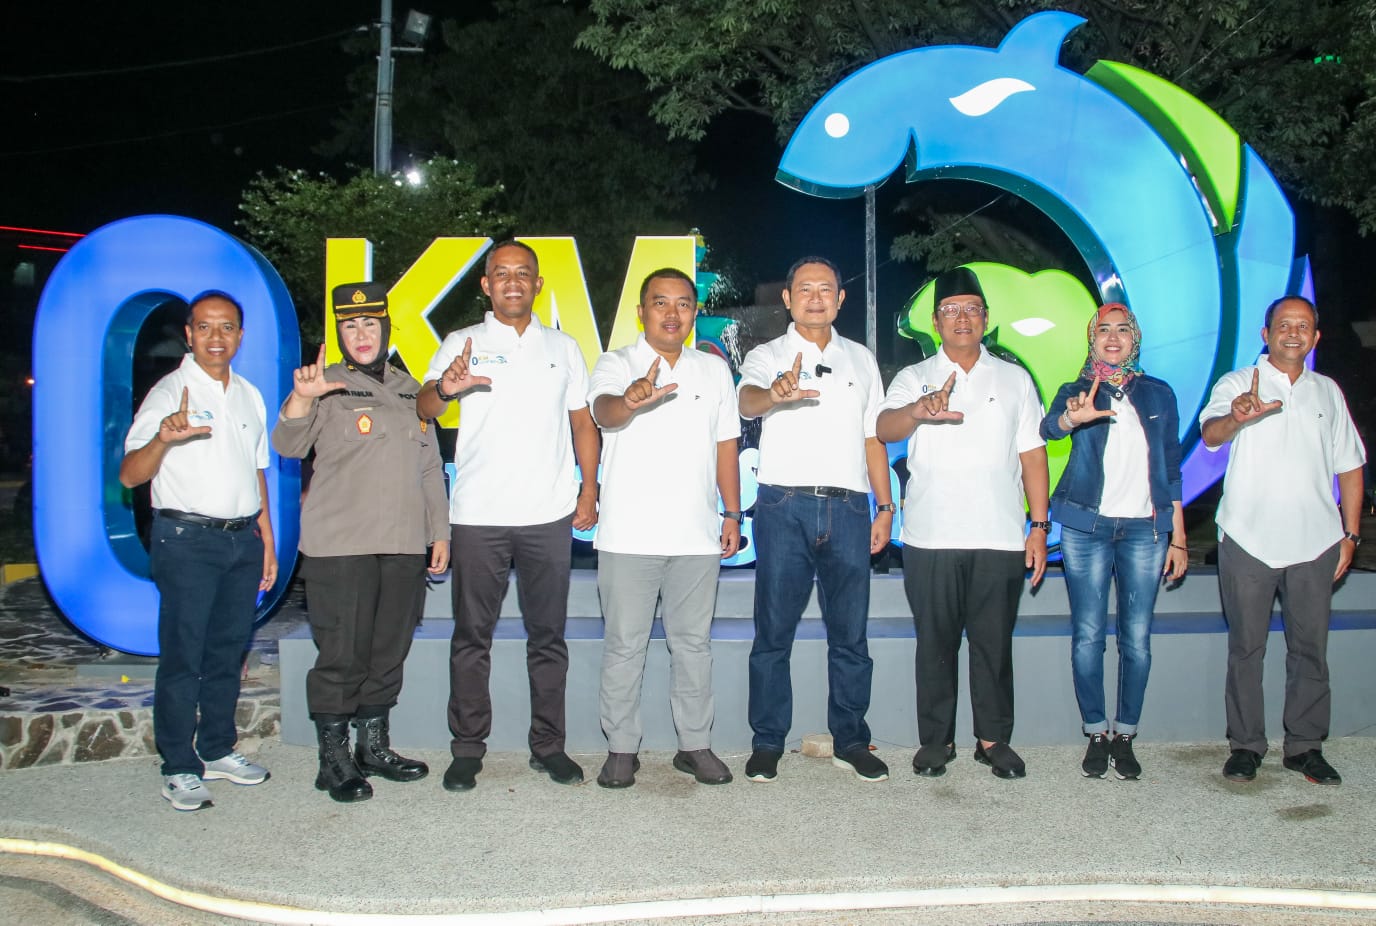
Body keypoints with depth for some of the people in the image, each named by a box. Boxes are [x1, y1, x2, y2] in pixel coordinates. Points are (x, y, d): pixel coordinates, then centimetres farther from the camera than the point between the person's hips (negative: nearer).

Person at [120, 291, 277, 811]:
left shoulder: (249, 395, 14)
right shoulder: (169, 393, -5)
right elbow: (130, 476, -13)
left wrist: (267, 542, 18)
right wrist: (162, 439, -33)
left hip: (243, 538, 6)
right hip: (187, 539, -6)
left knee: (228, 651, 11)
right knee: (183, 655, -2)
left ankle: (217, 750, 22)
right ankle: (179, 768, 6)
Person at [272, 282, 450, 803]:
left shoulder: (409, 390, 16)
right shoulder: (329, 387, 0)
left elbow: (429, 467, 19)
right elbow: (289, 446, -15)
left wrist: (439, 531, 15)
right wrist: (301, 398, -34)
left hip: (404, 545, 5)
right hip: (340, 545, -5)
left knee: (389, 651, 10)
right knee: (341, 654, -3)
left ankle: (374, 748, 24)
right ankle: (334, 760, 10)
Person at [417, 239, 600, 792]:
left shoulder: (563, 347, 14)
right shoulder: (463, 344, 7)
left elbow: (583, 423, 15)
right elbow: (422, 409, -6)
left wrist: (589, 492, 5)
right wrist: (445, 388, -30)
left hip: (549, 515, 2)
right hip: (478, 514, -1)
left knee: (548, 636, 7)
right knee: (472, 636, 3)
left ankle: (548, 745, 17)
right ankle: (467, 749, 14)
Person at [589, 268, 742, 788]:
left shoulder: (715, 370, 13)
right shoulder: (616, 365, 0)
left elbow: (725, 447, 15)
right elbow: (603, 411, -23)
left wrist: (732, 515, 9)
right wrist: (630, 400, -46)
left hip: (697, 535, 3)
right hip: (629, 535, -3)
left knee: (693, 643, 10)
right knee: (624, 645, 4)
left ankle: (695, 745, 21)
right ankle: (621, 748, 16)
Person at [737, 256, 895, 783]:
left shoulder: (861, 360, 17)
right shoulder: (767, 357, 5)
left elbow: (873, 437, 18)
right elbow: (746, 400, -18)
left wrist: (885, 507, 10)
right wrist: (773, 394, -42)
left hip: (847, 507, 3)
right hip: (785, 505, -3)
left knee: (850, 632, 6)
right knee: (774, 631, 2)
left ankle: (850, 741, 19)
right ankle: (767, 743, 14)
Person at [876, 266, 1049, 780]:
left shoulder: (1014, 379, 13)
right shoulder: (915, 377, 6)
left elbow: (1032, 455, 10)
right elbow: (885, 427, -14)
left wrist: (1039, 526, 3)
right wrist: (919, 411, -37)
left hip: (1000, 538, 1)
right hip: (931, 539, -1)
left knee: (994, 641, 7)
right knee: (936, 642, 6)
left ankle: (994, 738, 21)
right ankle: (935, 740, 18)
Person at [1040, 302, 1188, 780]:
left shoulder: (1159, 394, 11)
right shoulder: (1076, 392, 4)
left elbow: (1171, 469, 13)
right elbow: (1049, 425, -20)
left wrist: (1178, 537, 9)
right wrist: (1073, 418, -45)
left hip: (1145, 529, 2)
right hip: (1087, 527, -1)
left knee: (1137, 638, 1)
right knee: (1088, 635, 0)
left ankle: (1125, 735, 13)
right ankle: (1096, 733, 13)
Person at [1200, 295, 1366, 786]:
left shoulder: (1328, 392, 14)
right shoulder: (1237, 384, 1)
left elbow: (1349, 467, 17)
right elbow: (1210, 434, -19)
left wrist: (1351, 533, 9)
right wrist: (1236, 417, -43)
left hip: (1314, 542, 3)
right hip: (1248, 539, -3)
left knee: (1311, 647, 7)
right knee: (1246, 647, 4)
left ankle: (1305, 746, 19)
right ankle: (1245, 744, 13)